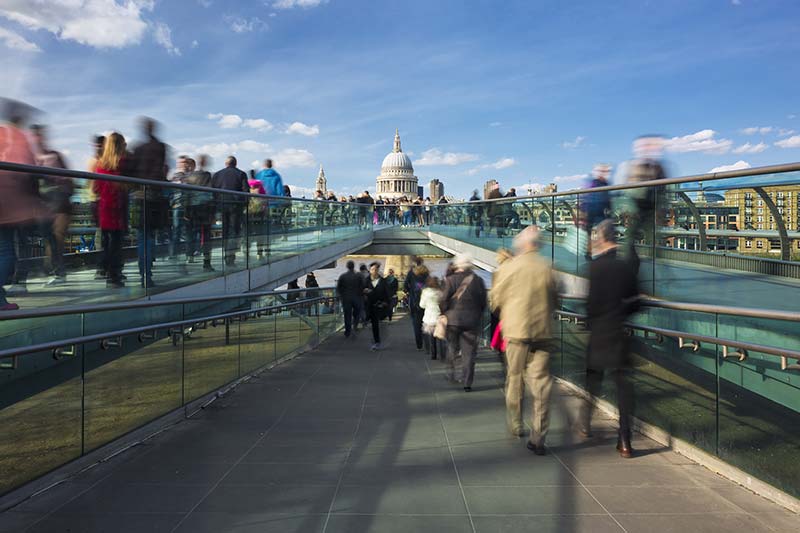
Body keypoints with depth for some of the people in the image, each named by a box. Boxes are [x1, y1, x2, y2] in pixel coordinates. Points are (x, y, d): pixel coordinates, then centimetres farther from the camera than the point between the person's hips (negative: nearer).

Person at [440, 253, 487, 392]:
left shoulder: (451, 280, -8)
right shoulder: (478, 281, -1)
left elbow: (444, 301, -9)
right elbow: (483, 303, 4)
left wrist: (444, 314, 8)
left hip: (453, 319, -1)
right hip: (472, 321, 1)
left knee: (452, 347, 16)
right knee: (469, 351, 5)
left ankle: (451, 373, 18)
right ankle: (467, 382, 4)